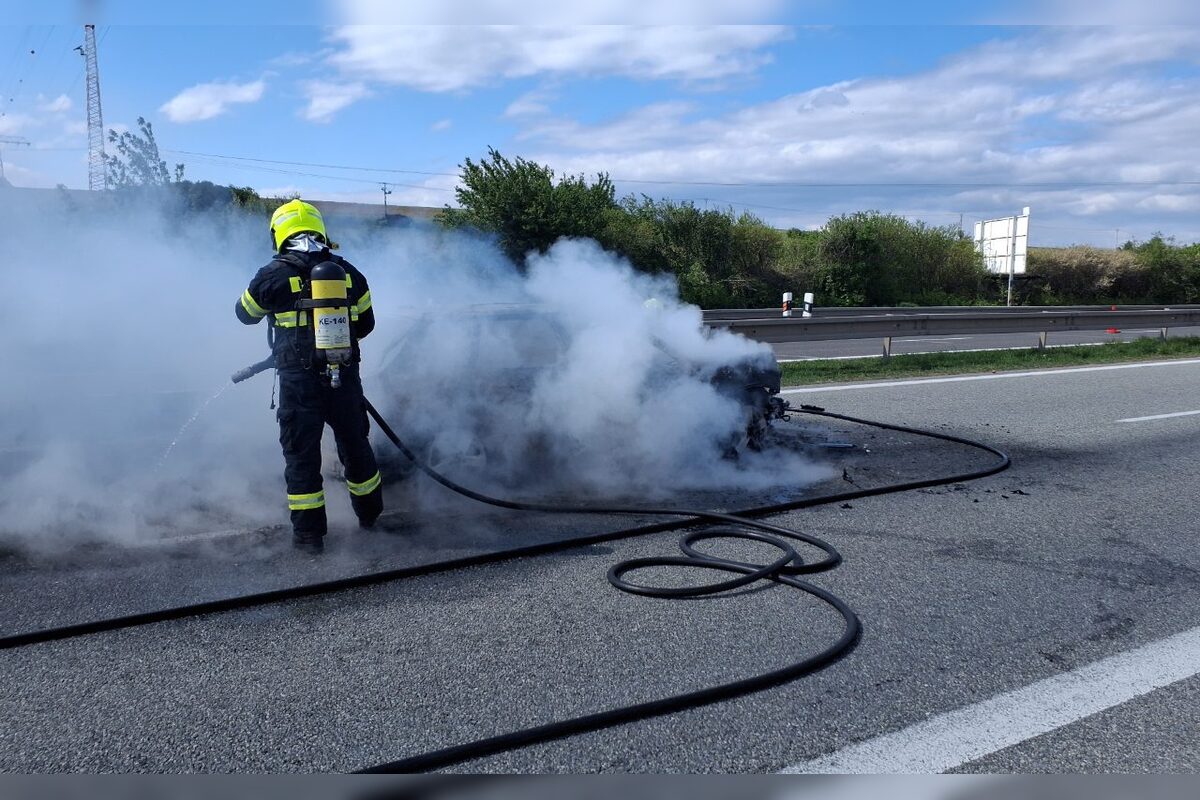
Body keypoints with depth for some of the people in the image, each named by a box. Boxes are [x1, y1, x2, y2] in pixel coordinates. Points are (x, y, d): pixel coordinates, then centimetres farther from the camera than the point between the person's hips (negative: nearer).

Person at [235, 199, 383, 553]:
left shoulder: (272, 276, -5)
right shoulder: (348, 272, 4)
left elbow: (246, 314, 14)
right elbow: (366, 323, 13)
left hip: (299, 381, -3)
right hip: (345, 378, 3)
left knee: (301, 454, 8)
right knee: (355, 445, 19)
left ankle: (308, 532, 11)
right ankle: (370, 513, 34)